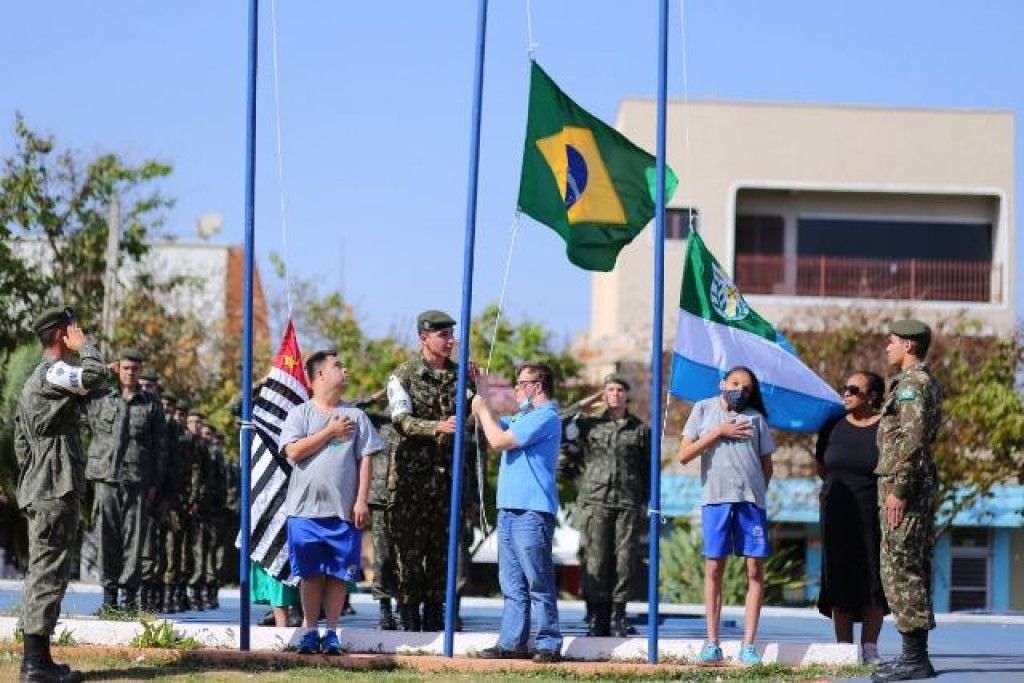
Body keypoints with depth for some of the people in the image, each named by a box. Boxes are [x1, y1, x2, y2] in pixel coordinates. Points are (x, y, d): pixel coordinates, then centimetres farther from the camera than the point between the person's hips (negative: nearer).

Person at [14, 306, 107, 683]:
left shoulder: (35, 380, 20)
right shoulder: (52, 373, -12)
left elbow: (21, 444, 23)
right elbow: (96, 375, -30)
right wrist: (84, 345, -11)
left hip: (38, 493, 11)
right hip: (55, 492, -11)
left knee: (40, 573, 11)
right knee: (49, 573, -11)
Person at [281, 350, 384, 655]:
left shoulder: (355, 416, 10)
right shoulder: (300, 413, 4)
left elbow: (365, 459, 7)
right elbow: (294, 451, -9)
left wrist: (361, 500, -2)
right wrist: (330, 431, -7)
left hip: (344, 511, 2)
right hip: (306, 508, -1)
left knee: (338, 574, 2)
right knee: (311, 573, 1)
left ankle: (331, 633, 9)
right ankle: (310, 632, 9)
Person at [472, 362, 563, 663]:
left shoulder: (545, 417, -10)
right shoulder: (523, 417, 21)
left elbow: (499, 440, -15)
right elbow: (492, 427, 33)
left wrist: (483, 409, -1)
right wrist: (479, 389, 23)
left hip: (531, 511, -10)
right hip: (509, 509, 10)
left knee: (539, 582, -8)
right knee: (512, 583, 8)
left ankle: (549, 645, -6)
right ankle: (512, 643, 10)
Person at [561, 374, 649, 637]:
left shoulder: (640, 430, 12)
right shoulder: (589, 425, 12)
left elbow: (648, 469, 12)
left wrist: (644, 502, 7)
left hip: (629, 502, 0)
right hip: (596, 499, 0)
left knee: (624, 559, -3)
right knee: (596, 559, -6)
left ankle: (617, 617, 2)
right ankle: (598, 617, -3)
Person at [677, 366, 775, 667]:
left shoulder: (755, 417, 13)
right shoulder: (703, 410, 10)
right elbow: (684, 455, 3)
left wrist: (757, 493, 7)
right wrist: (718, 432, -4)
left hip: (751, 499, 1)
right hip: (715, 498, -1)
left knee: (755, 570, -3)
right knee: (714, 569, 0)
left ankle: (748, 644, 0)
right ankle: (712, 643, 3)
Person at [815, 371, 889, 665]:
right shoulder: (833, 428, 8)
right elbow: (822, 469, 19)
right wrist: (841, 487, 11)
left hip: (874, 516, -3)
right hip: (839, 516, 3)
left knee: (874, 582, -3)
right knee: (840, 582, 1)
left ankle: (870, 649, 2)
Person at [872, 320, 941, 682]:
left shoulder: (911, 382, -12)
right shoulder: (928, 383, 19)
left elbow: (911, 439, -21)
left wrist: (897, 489, -22)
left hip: (903, 485, -10)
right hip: (921, 487, 10)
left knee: (901, 570, -10)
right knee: (914, 570, 11)